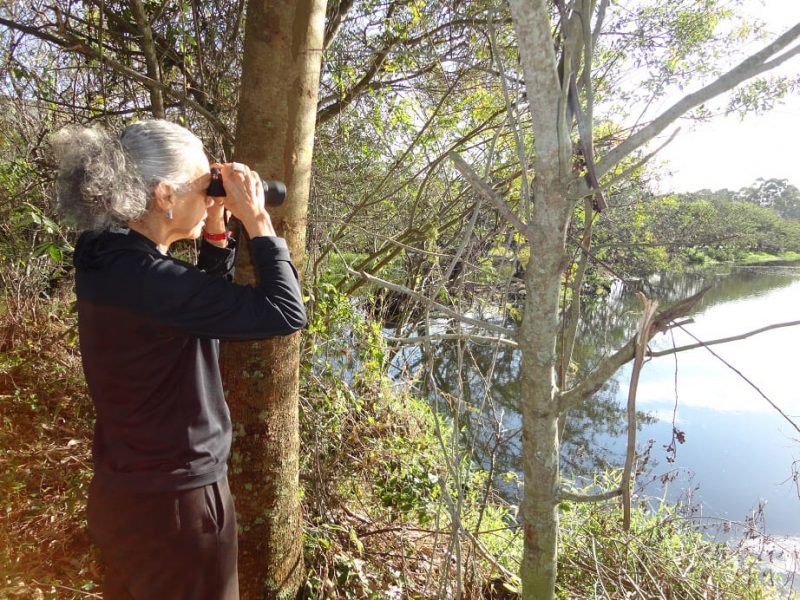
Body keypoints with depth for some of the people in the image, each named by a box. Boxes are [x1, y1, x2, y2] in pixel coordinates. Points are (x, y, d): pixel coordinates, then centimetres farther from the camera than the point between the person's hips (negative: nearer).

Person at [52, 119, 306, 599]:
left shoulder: (113, 260, -1)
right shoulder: (147, 278, -29)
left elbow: (206, 303, 11)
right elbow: (287, 313, -27)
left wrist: (217, 233, 0)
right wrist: (257, 221, -18)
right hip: (171, 502, -8)